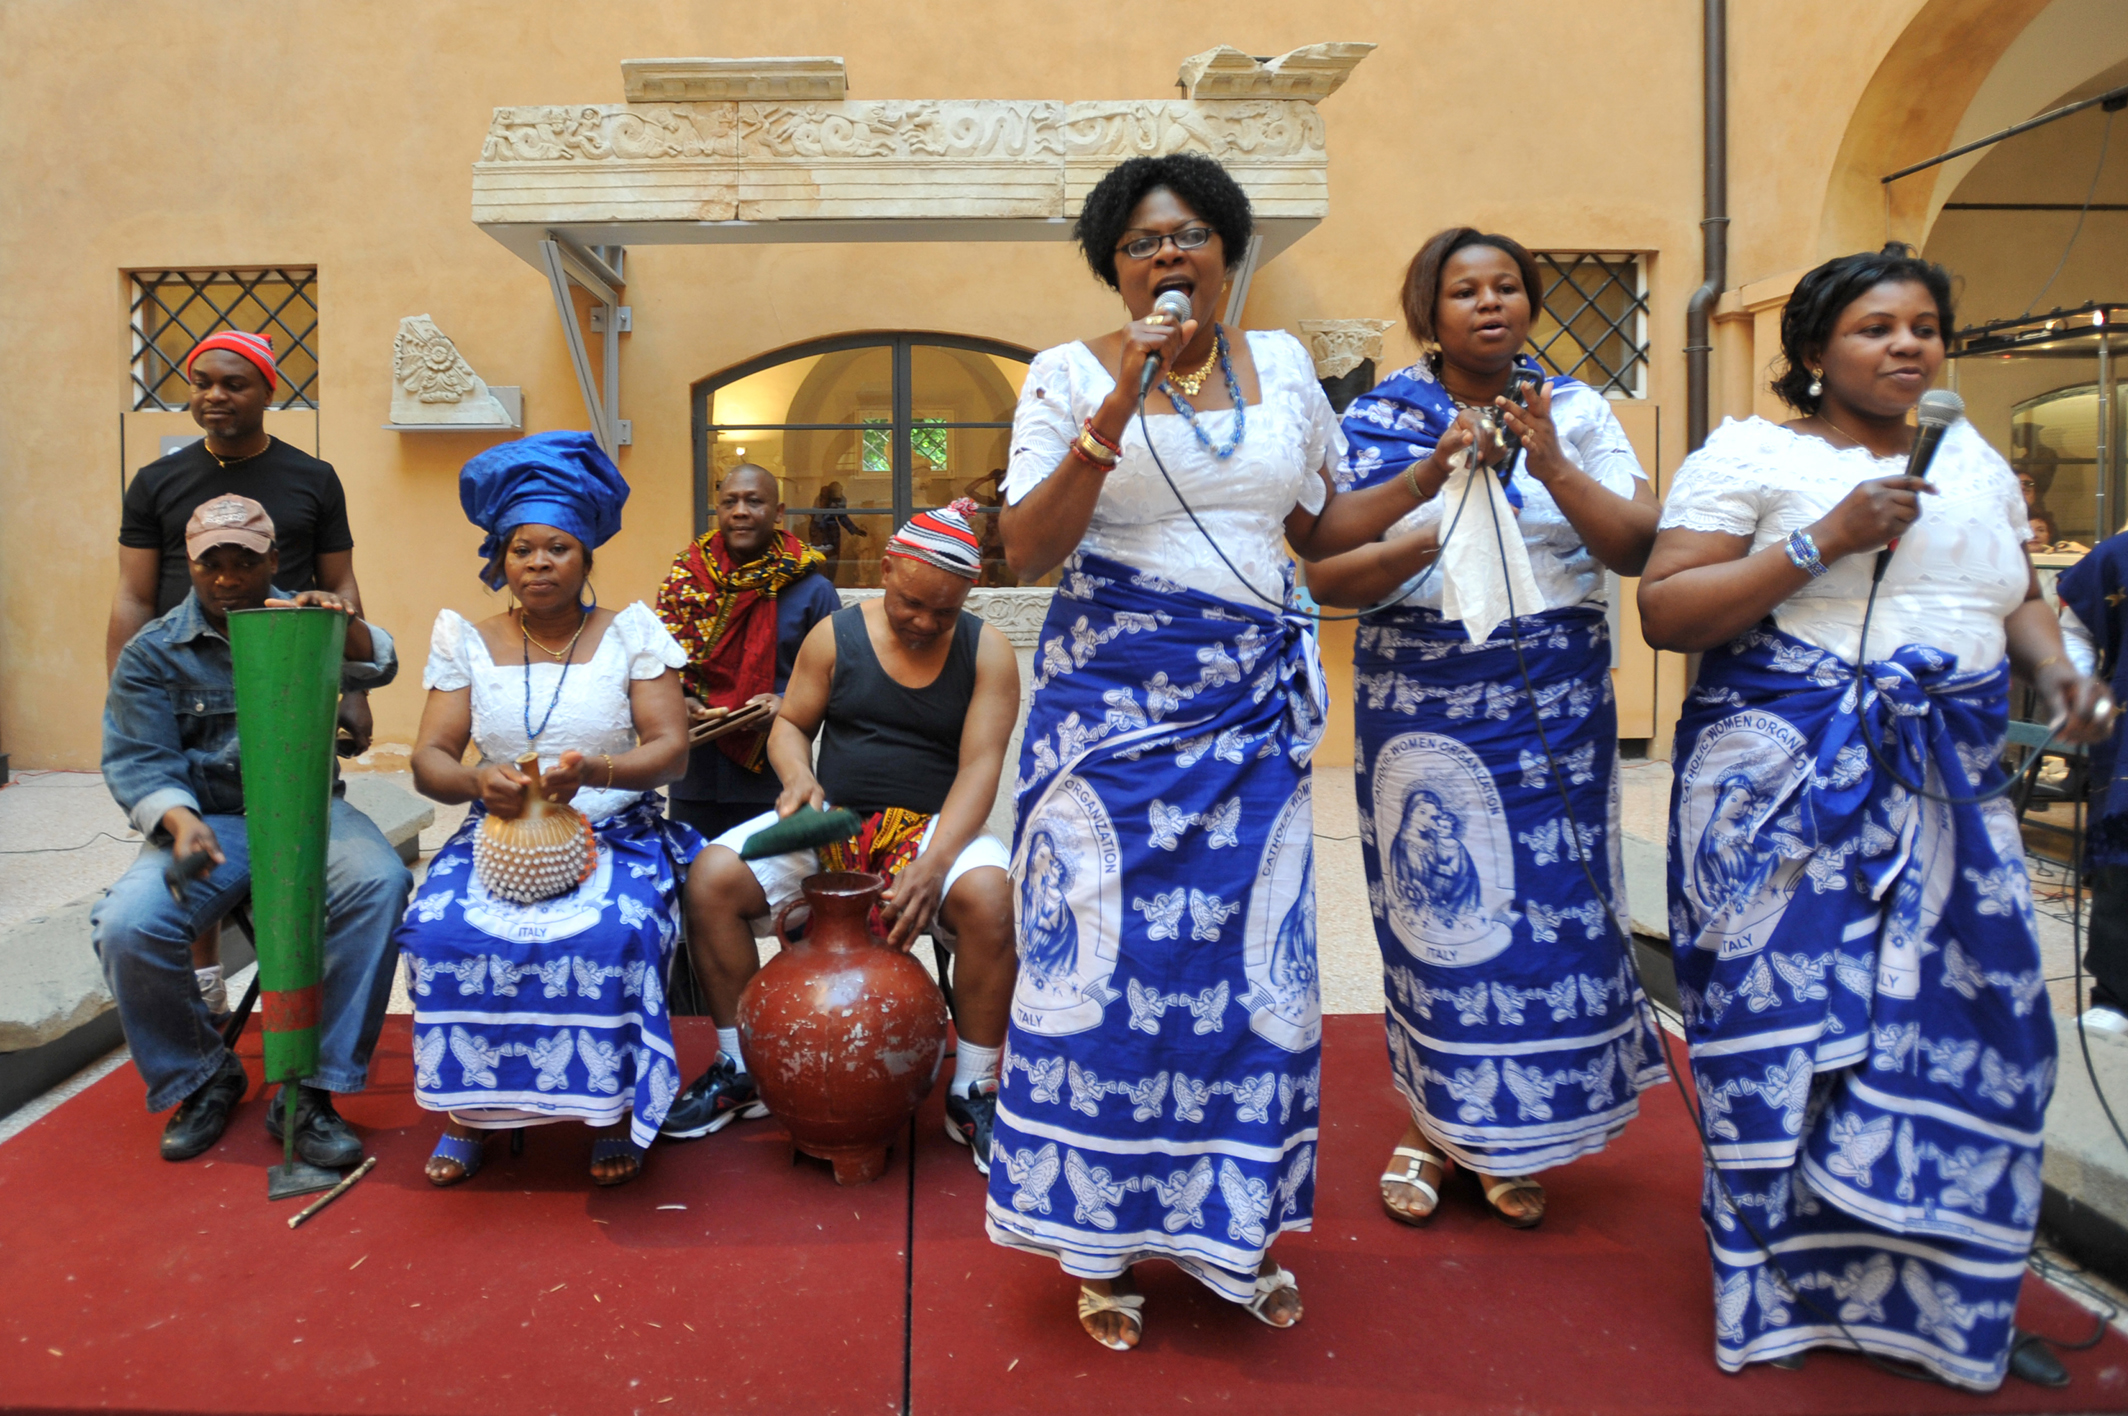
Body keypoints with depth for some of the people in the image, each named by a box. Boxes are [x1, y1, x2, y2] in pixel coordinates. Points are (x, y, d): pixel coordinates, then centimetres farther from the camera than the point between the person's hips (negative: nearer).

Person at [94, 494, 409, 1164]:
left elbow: (376, 667, -10)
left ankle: (312, 1090, -21)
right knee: (127, 926, -28)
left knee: (380, 883, -32)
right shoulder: (152, 652, 7)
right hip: (205, 818, 0)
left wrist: (344, 623, -34)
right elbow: (136, 760, 0)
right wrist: (179, 818, -22)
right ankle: (200, 1078, 2)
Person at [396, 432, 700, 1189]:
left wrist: (597, 771, -26)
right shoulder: (468, 641, 9)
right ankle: (472, 1106, -5)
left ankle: (615, 1107, -11)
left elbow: (671, 748, -6)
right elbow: (429, 759, 4)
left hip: (614, 832, -2)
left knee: (614, 933, -32)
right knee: (439, 930, -27)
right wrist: (476, 780, -20)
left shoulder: (630, 633, 3)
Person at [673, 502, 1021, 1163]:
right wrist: (799, 779, -15)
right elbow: (790, 724, 11)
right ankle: (741, 1071, -1)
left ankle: (973, 1092, -14)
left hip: (935, 825, -2)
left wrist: (933, 864, -26)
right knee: (710, 878, -19)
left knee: (989, 897, -35)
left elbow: (980, 766, -10)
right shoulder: (836, 635, 3)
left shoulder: (986, 651, -3)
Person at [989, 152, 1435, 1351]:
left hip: (1253, 701, 3)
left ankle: (1240, 1222, 25)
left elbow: (1319, 530, 19)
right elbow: (1027, 553, -10)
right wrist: (1118, 410, -18)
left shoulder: (1282, 366, 10)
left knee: (1251, 953, 5)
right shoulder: (1071, 374, 0)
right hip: (1114, 698, -3)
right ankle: (1102, 1235, 18)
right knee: (1112, 952, -1)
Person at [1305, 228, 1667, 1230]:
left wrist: (1553, 467, -15)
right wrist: (1427, 532, -21)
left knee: (1546, 906, 4)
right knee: (1433, 903, 4)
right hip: (1422, 697, -1)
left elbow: (1636, 551, -3)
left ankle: (1511, 1140, 24)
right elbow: (1325, 576, -6)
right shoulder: (1380, 420, 2)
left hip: (1554, 702, 2)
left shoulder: (1577, 413, 7)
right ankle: (1431, 1124, 24)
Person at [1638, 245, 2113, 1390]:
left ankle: (1943, 1298, 19)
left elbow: (2017, 600, 27)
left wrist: (2052, 666, 5)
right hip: (1786, 788, -5)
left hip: (1948, 788, 6)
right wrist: (1822, 542, -15)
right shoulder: (1750, 455, 0)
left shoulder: (1974, 461, 19)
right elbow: (1663, 611, -9)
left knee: (1964, 1032, 2)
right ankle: (1787, 1292, 12)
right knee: (1792, 1028, -5)